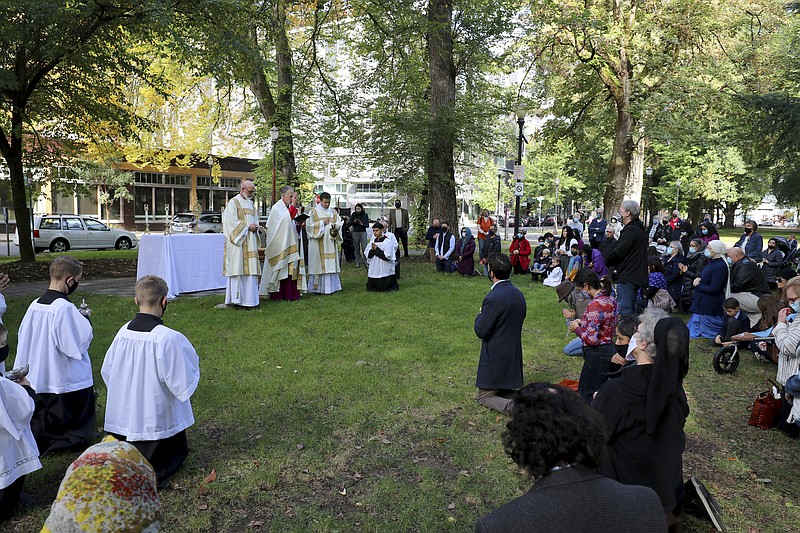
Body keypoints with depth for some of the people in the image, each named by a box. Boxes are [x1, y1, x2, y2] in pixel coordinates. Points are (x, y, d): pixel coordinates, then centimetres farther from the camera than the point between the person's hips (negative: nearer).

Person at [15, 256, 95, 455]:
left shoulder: (35, 305, 1)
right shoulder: (65, 308, -23)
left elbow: (23, 339, 9)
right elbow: (77, 344, -21)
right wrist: (85, 321, -6)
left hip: (40, 378, 7)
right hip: (68, 379, -7)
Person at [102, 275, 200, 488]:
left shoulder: (123, 332, -5)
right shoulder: (169, 338, -23)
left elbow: (106, 373, 7)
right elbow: (183, 385, -19)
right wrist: (193, 367, 1)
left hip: (121, 418, 6)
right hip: (156, 421, -6)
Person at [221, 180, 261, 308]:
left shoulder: (250, 203, 18)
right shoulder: (233, 202, -6)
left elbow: (255, 218, 24)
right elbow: (232, 222, -13)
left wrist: (255, 226, 2)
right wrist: (247, 227, -15)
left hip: (250, 242, 8)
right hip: (238, 242, -8)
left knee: (250, 268, 5)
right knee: (238, 269, -8)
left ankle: (248, 297, 8)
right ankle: (236, 299, -5)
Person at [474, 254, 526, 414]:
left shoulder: (493, 298, -24)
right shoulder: (518, 294, 3)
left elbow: (480, 331, -20)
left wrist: (480, 314, -1)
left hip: (495, 359, -8)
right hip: (514, 357, 8)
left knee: (484, 397, 10)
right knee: (506, 391, 26)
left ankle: (511, 406, -15)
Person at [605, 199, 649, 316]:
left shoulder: (630, 230, -14)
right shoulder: (640, 230, 18)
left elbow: (618, 252, -19)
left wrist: (606, 262, -5)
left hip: (627, 276, -11)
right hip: (637, 275, 11)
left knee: (624, 311, -8)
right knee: (631, 309, 18)